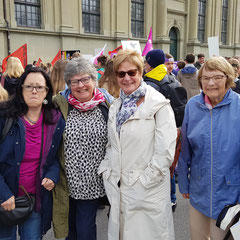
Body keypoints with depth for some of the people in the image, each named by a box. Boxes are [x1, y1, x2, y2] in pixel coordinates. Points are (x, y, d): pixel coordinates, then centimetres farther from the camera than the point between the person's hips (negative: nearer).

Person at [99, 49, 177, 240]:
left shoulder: (159, 105, -11)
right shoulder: (116, 107, 10)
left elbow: (165, 153, -16)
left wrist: (143, 180, -14)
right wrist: (107, 172, 5)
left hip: (148, 193, -5)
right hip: (118, 191, 6)